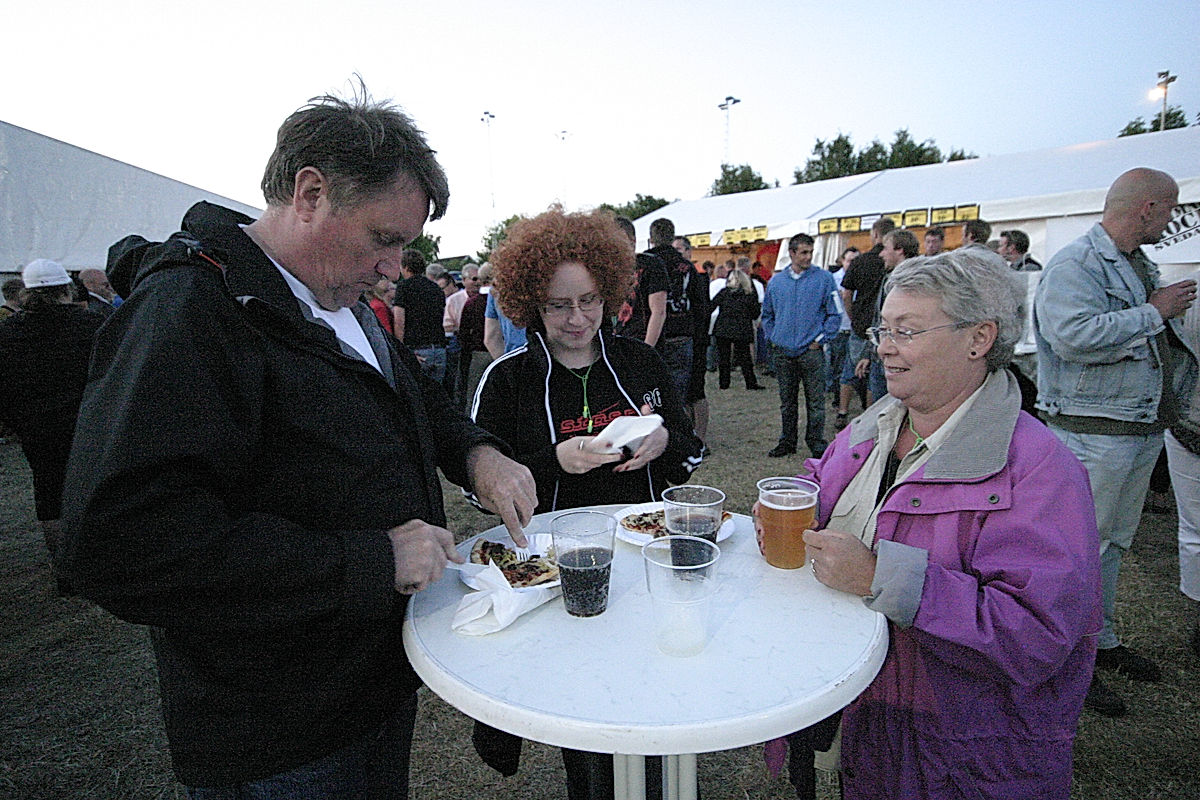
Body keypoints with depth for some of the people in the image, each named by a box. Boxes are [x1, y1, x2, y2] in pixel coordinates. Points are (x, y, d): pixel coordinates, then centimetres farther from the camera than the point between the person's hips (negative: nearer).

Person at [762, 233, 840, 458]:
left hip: (811, 352, -3)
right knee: (787, 401, 13)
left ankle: (816, 443, 14)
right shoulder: (776, 281, 8)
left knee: (815, 401, 2)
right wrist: (773, 338, 9)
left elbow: (834, 314, 0)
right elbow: (767, 314, 19)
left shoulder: (824, 279, -1)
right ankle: (787, 441, 24)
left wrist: (819, 339, -6)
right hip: (783, 353, 3)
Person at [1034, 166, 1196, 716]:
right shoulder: (1075, 265, -14)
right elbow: (1075, 336, -30)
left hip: (1144, 430, 10)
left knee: (1114, 544, 20)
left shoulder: (1141, 266, 16)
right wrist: (1153, 313, -19)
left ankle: (1102, 641, 36)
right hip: (1093, 434, -10)